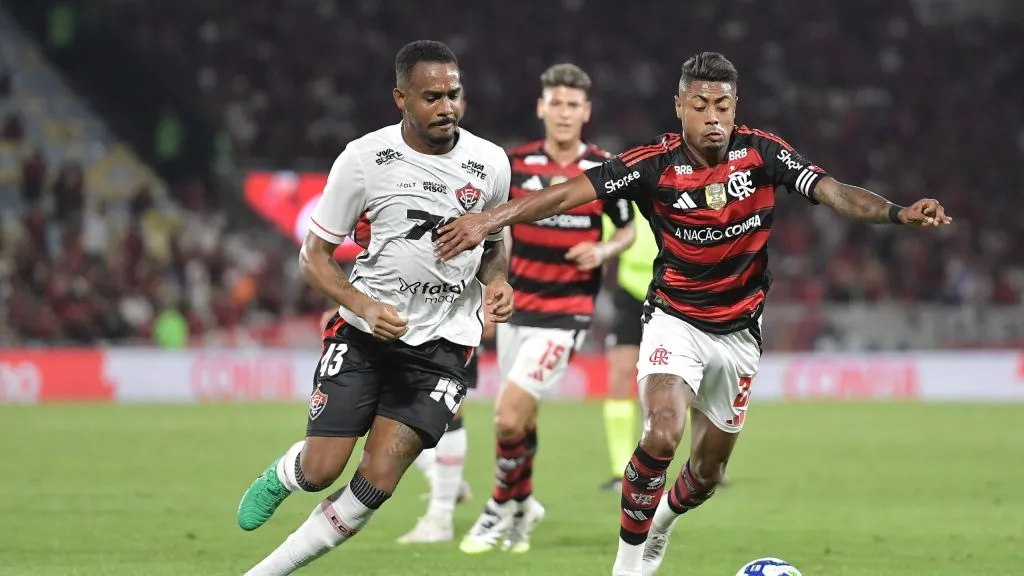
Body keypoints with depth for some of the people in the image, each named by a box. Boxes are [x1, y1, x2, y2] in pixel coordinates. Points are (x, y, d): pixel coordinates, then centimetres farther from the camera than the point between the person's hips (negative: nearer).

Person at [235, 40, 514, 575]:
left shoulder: (490, 164, -3)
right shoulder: (364, 159, -10)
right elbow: (314, 256, -4)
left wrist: (496, 282, -5)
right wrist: (364, 306, -21)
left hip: (442, 344, 1)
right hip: (364, 330, -1)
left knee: (377, 482, -10)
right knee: (320, 471, -5)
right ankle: (280, 476, 34)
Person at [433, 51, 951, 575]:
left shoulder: (761, 153, -10)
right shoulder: (655, 164, -16)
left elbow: (832, 192, -18)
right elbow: (568, 195, -20)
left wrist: (899, 213, -34)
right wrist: (488, 220, -29)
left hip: (738, 331, 3)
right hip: (675, 320, -3)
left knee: (708, 471, 13)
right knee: (662, 436, -28)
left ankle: (660, 523, 48)